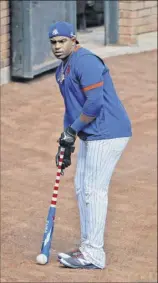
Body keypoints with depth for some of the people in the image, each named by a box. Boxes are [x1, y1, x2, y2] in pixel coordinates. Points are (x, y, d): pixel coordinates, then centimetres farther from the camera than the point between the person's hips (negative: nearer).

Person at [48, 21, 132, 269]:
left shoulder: (85, 62, -16)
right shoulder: (62, 70, 16)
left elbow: (95, 102, -23)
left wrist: (72, 130, -15)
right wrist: (67, 144, 19)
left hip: (107, 133, -11)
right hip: (90, 136, 11)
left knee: (94, 190, -9)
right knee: (81, 188, 14)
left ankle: (94, 255, -5)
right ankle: (87, 247, 23)